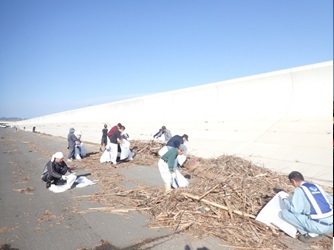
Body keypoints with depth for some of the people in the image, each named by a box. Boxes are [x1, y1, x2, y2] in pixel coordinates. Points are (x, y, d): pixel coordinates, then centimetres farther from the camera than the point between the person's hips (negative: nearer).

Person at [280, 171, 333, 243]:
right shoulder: (316, 186, 17)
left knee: (284, 212, 0)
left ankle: (311, 233, 0)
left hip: (319, 226, -7)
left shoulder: (299, 189, -3)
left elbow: (295, 210, -11)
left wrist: (285, 200, 5)